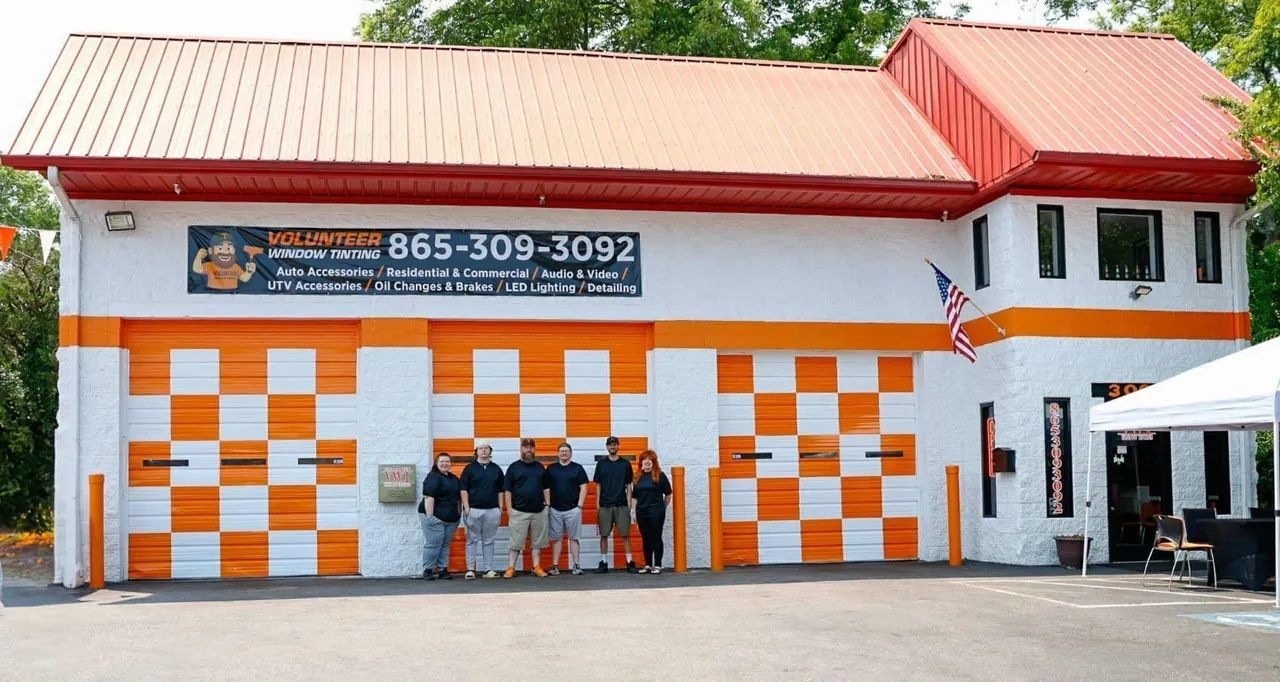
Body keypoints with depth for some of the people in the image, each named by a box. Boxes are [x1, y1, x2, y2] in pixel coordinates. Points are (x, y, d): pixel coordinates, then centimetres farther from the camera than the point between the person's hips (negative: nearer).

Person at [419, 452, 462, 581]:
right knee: (433, 544, -7)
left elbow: (458, 497, 24)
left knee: (445, 545, 9)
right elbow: (429, 497, -17)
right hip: (435, 517, -7)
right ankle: (427, 570, 1)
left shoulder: (454, 478, 16)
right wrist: (429, 517, -22)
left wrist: (459, 513, 17)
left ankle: (442, 570, 13)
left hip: (451, 518, 7)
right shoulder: (433, 477, -10)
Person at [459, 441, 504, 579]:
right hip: (473, 510, -3)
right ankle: (470, 569, 4)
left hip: (492, 510, 3)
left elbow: (500, 490, 14)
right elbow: (464, 489, 0)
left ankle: (488, 569, 8)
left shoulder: (496, 469, 12)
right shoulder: (470, 468, 3)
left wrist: (500, 508, 8)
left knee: (489, 541, 5)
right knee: (472, 540, 1)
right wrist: (466, 507, -7)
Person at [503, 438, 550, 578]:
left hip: (539, 511, 3)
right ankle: (511, 568, 1)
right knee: (515, 542, -2)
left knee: (537, 541, 7)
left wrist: (547, 505, 7)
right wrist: (509, 509, -6)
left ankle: (537, 567, 13)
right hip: (519, 512, -3)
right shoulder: (514, 467, 1)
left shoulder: (540, 467, 12)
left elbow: (546, 488, 16)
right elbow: (508, 490, 0)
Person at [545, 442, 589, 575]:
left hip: (573, 509, -1)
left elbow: (583, 488, 2)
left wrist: (579, 506, -5)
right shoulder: (551, 469, 8)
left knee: (574, 538, 1)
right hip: (555, 509, 1)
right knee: (556, 538, 3)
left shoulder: (577, 468, 4)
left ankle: (575, 565, 5)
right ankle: (555, 566, 6)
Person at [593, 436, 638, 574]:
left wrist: (630, 505, 0)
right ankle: (603, 563, 9)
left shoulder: (625, 464, 6)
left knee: (626, 534, -2)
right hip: (605, 505, 1)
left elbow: (628, 486, 7)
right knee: (604, 535, 2)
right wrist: (597, 505, 1)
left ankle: (629, 562, 2)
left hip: (622, 505, -1)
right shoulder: (601, 464, 7)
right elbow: (598, 485, 8)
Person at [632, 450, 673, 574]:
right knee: (645, 539, 9)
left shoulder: (660, 475, -3)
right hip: (641, 512, 4)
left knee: (656, 538, -1)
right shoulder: (638, 477, 10)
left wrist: (662, 507, 7)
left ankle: (658, 565, 4)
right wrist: (634, 512, 8)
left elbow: (668, 494, 3)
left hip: (656, 512, -4)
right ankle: (647, 565, 17)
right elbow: (634, 496, 13)